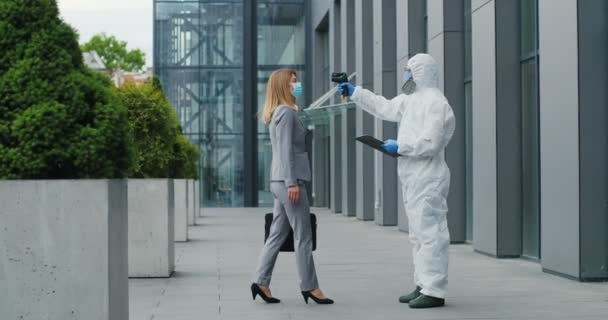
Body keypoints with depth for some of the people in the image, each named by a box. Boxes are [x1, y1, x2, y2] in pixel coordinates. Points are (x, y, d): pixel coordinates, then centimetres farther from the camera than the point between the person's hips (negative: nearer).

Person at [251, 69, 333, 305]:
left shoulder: (279, 113, 19)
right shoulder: (286, 111, -10)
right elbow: (286, 149, -17)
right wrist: (292, 182, -20)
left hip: (281, 182, 10)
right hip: (288, 180, -10)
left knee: (278, 234, 9)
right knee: (303, 235, -4)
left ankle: (261, 282, 8)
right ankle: (309, 286, 1)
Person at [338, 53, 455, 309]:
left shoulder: (435, 102, -14)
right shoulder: (412, 99, 16)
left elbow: (430, 143, -23)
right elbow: (384, 107, 30)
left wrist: (399, 147, -13)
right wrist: (354, 93, 31)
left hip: (427, 180, -10)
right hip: (414, 179, 10)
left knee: (429, 233, -10)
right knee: (419, 234, 13)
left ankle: (434, 292, -9)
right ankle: (424, 286, 20)